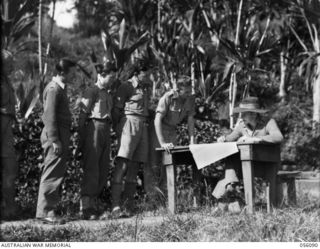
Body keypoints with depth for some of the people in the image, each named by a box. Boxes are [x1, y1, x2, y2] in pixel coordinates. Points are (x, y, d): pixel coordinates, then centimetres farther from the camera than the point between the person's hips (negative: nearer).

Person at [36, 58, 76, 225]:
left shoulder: (60, 88, 19)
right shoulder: (53, 89, -12)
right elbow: (50, 115, -18)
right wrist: (54, 140, -22)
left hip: (60, 135, 10)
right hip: (55, 135, -10)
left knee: (52, 174, 11)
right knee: (52, 174, -10)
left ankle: (47, 210, 16)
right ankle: (45, 211, -9)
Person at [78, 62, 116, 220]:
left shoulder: (108, 94, 23)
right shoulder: (92, 91, -1)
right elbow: (83, 114, -6)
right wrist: (81, 136, -11)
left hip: (106, 131, 8)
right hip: (94, 128, -8)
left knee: (103, 171, 7)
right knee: (91, 170, -10)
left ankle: (92, 204, 14)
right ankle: (86, 208, -9)